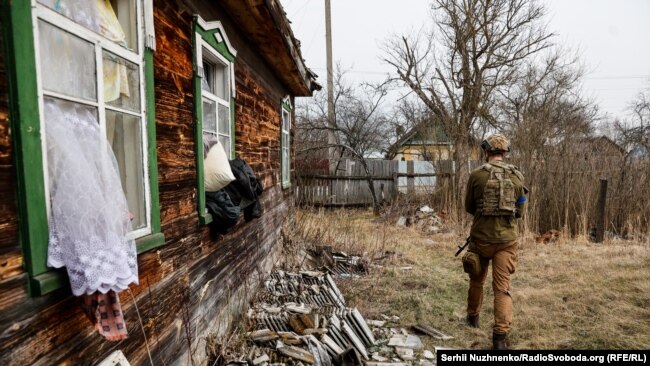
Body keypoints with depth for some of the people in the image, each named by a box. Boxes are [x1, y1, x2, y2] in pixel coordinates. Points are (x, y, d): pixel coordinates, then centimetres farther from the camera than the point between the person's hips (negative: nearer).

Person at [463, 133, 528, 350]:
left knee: (476, 280, 20)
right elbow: (520, 212, 8)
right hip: (506, 239, 1)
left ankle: (473, 317, 39)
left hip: (481, 237, -1)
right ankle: (500, 336, 0)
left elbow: (469, 207, 3)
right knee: (503, 288, 4)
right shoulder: (517, 176, 1)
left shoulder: (477, 175, -7)